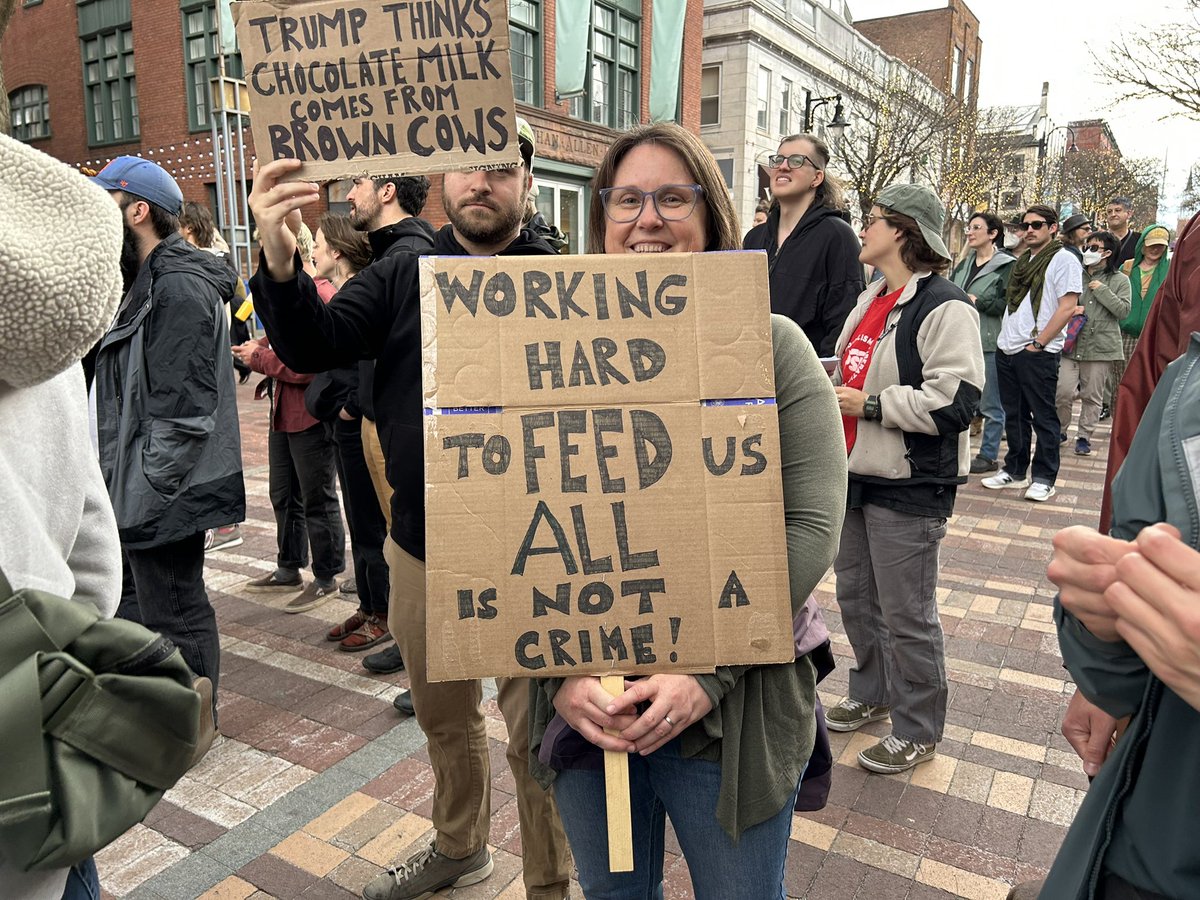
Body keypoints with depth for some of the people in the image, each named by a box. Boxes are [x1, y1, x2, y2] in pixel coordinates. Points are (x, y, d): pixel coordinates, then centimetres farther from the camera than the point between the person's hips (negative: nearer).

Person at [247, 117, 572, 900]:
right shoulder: (403, 277, 5)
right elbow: (313, 344, -8)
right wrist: (280, 261, -26)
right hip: (420, 549, 5)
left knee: (538, 735, 10)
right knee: (443, 716, 25)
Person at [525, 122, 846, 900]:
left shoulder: (771, 346, -5)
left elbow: (810, 529, -12)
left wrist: (708, 674, -17)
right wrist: (562, 672, -11)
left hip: (733, 710, -2)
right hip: (582, 704, 3)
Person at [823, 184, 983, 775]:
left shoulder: (944, 307, -16)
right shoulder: (872, 300, 14)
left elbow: (955, 403, -24)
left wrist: (870, 404, -20)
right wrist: (836, 393, 9)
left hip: (908, 488, -9)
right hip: (856, 475, 9)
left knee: (906, 615, 2)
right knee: (854, 596, 19)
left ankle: (918, 731, 21)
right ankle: (871, 695, 40)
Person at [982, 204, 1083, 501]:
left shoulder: (1063, 260, -5)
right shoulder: (1022, 261, 17)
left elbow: (1067, 307, -12)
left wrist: (1037, 343, -14)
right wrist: (1005, 336, 10)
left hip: (1038, 353, -7)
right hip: (1006, 350, 7)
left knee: (1043, 418, 1)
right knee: (1014, 415, 14)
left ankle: (1044, 478, 9)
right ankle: (1014, 471, 24)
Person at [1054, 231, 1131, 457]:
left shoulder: (1120, 280, 3)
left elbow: (1123, 310, -6)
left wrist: (1102, 290, -10)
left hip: (1100, 347, -1)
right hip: (1071, 344, 1)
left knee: (1092, 396, 7)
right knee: (1063, 391, -5)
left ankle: (1084, 436, 18)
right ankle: (1060, 429, 16)